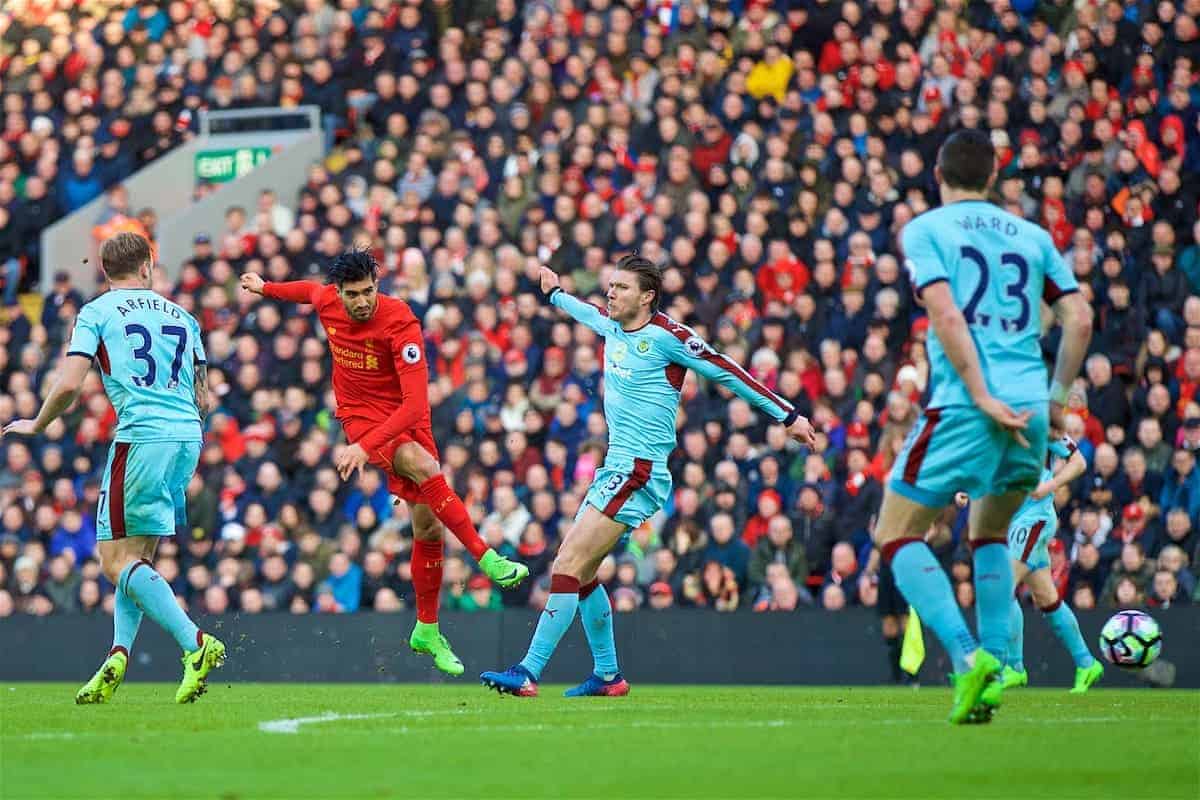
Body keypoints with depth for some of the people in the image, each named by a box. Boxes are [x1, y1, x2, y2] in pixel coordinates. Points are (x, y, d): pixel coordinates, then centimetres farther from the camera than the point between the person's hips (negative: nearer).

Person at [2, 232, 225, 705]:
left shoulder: (96, 312, 3)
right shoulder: (182, 316, 18)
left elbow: (69, 385, -6)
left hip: (142, 439, -6)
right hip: (188, 436, 6)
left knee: (117, 561, -4)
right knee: (137, 558, 13)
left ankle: (195, 644, -19)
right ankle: (118, 656, -1)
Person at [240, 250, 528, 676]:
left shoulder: (400, 322, -24)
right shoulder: (326, 301, -10)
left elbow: (415, 404, -30)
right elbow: (310, 290, 20)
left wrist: (366, 446, -39)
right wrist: (265, 288, 38)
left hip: (405, 420, 0)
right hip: (360, 415, 0)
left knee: (429, 526, 1)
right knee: (425, 467, -31)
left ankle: (427, 629, 18)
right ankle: (488, 559, -33)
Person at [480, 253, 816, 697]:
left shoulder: (666, 335, -12)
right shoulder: (613, 325, 10)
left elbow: (727, 372, -6)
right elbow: (591, 312, 36)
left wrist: (788, 416, -3)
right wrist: (556, 293, 55)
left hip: (640, 473, -9)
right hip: (616, 466, 9)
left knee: (567, 567, -16)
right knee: (580, 573, 12)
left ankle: (528, 673, -19)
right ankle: (607, 675, 23)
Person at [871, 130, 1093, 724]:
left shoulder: (924, 230, 4)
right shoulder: (1031, 236, 16)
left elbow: (946, 315, -11)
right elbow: (1079, 320, 9)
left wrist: (982, 398, -13)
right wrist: (1056, 397, 17)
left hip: (962, 408, -5)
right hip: (1029, 409, 5)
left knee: (897, 535, 4)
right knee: (989, 534, 24)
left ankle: (967, 656, -17)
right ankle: (992, 671, 11)